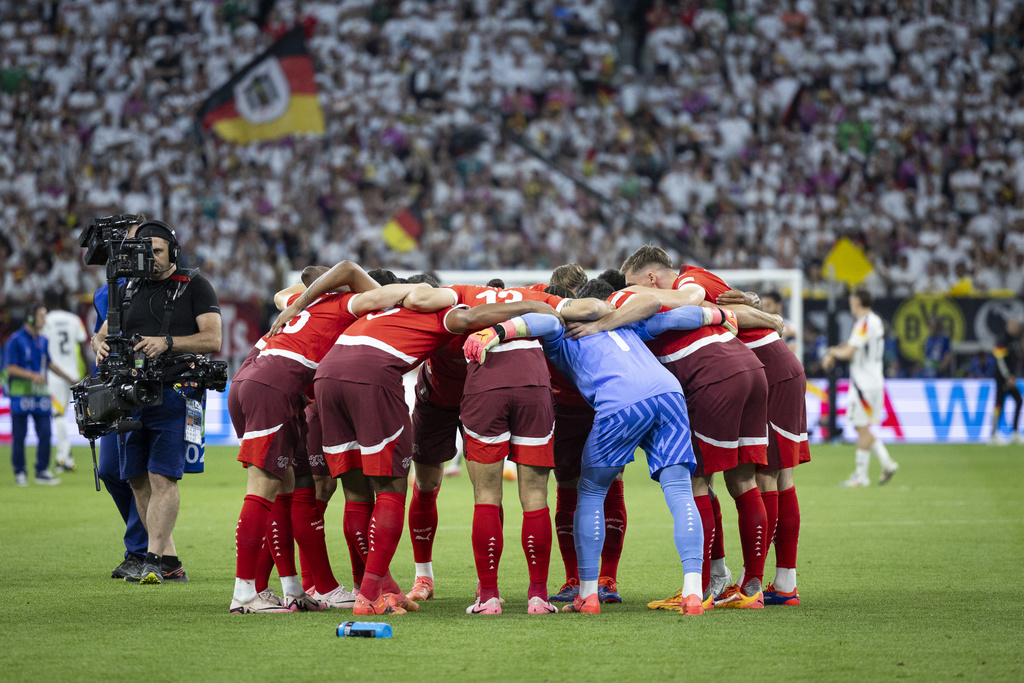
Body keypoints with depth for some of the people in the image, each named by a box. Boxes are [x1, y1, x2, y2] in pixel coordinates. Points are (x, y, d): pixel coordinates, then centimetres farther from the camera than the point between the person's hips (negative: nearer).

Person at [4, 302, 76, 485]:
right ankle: (20, 473, 9)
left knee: (45, 433, 0)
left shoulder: (42, 341, 13)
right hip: (21, 393, -6)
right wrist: (33, 376, -23)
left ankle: (42, 472, 7)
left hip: (40, 394, 6)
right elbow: (11, 368, -12)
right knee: (19, 436, 1)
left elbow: (49, 364, 25)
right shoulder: (16, 340, -8)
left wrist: (68, 378, 26)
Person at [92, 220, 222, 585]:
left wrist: (167, 342, -20)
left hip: (175, 393, -6)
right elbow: (103, 333, 17)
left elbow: (213, 340, -7)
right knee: (138, 480, 6)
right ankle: (170, 562, 13)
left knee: (162, 478, -14)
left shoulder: (194, 287, 1)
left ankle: (154, 559, -15)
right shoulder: (130, 289, 17)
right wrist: (101, 345, -8)